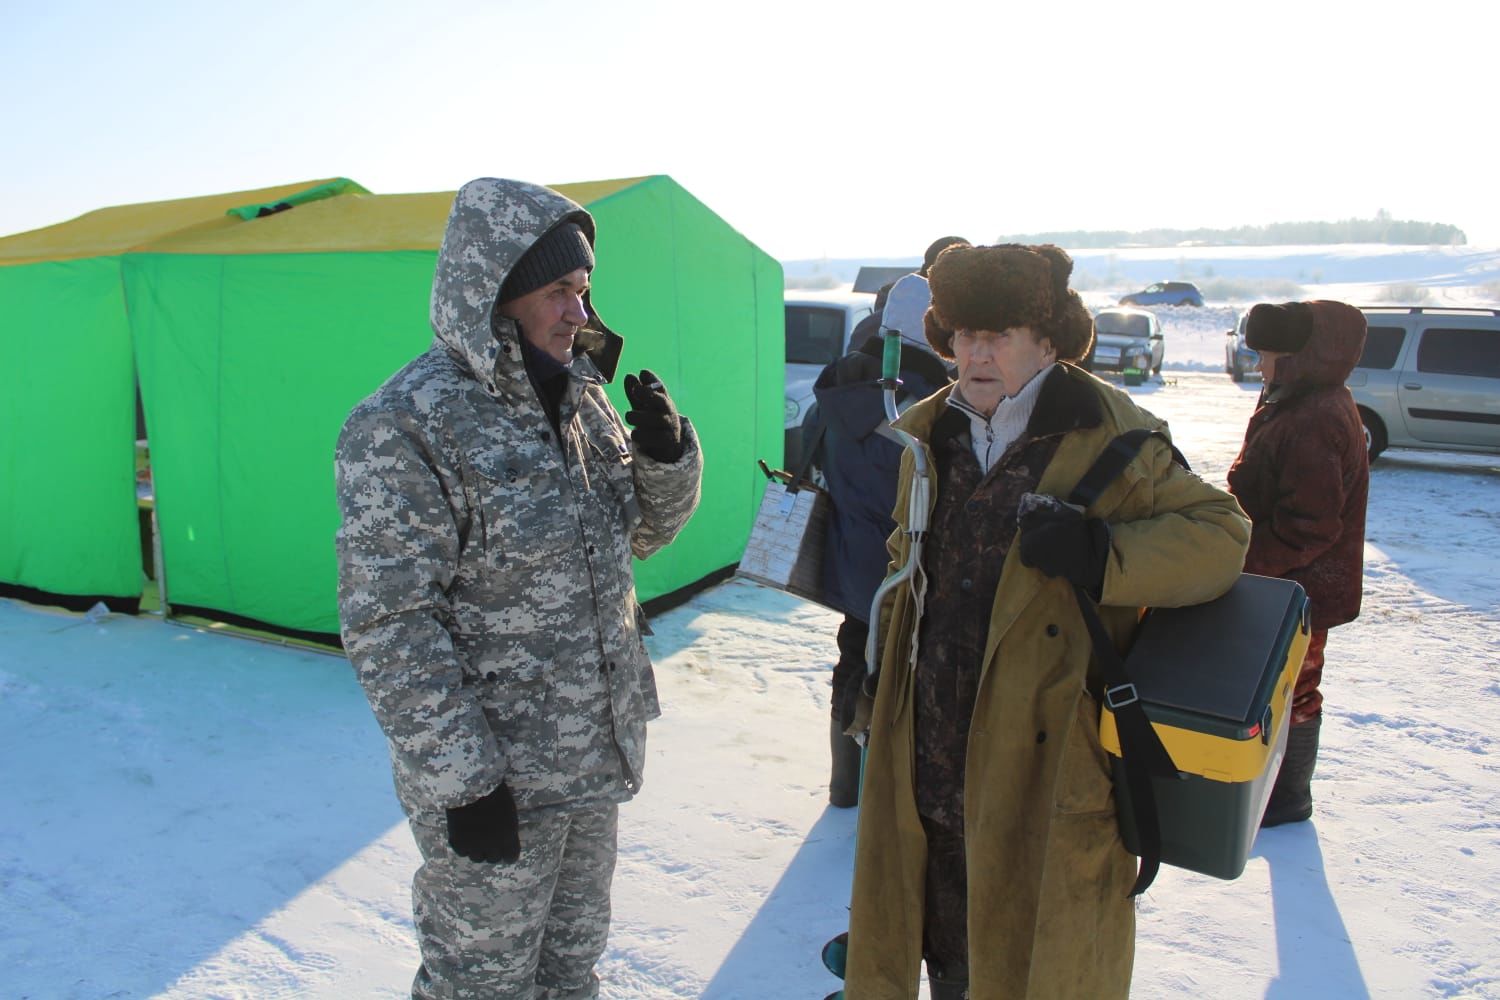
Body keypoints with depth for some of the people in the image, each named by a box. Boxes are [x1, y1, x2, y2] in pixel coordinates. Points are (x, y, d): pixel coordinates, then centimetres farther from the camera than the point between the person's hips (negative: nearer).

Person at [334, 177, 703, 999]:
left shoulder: (578, 397, 3)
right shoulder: (404, 427, -20)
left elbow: (642, 533, 13)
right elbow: (387, 630, -20)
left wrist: (665, 451, -8)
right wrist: (462, 781, -19)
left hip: (595, 753, 7)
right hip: (492, 778, -7)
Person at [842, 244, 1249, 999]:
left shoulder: (1111, 440, -10)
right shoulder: (930, 439, 8)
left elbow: (1221, 535, -10)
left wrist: (1100, 550, -26)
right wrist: (881, 688, 19)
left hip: (1050, 767, -5)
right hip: (931, 763, 5)